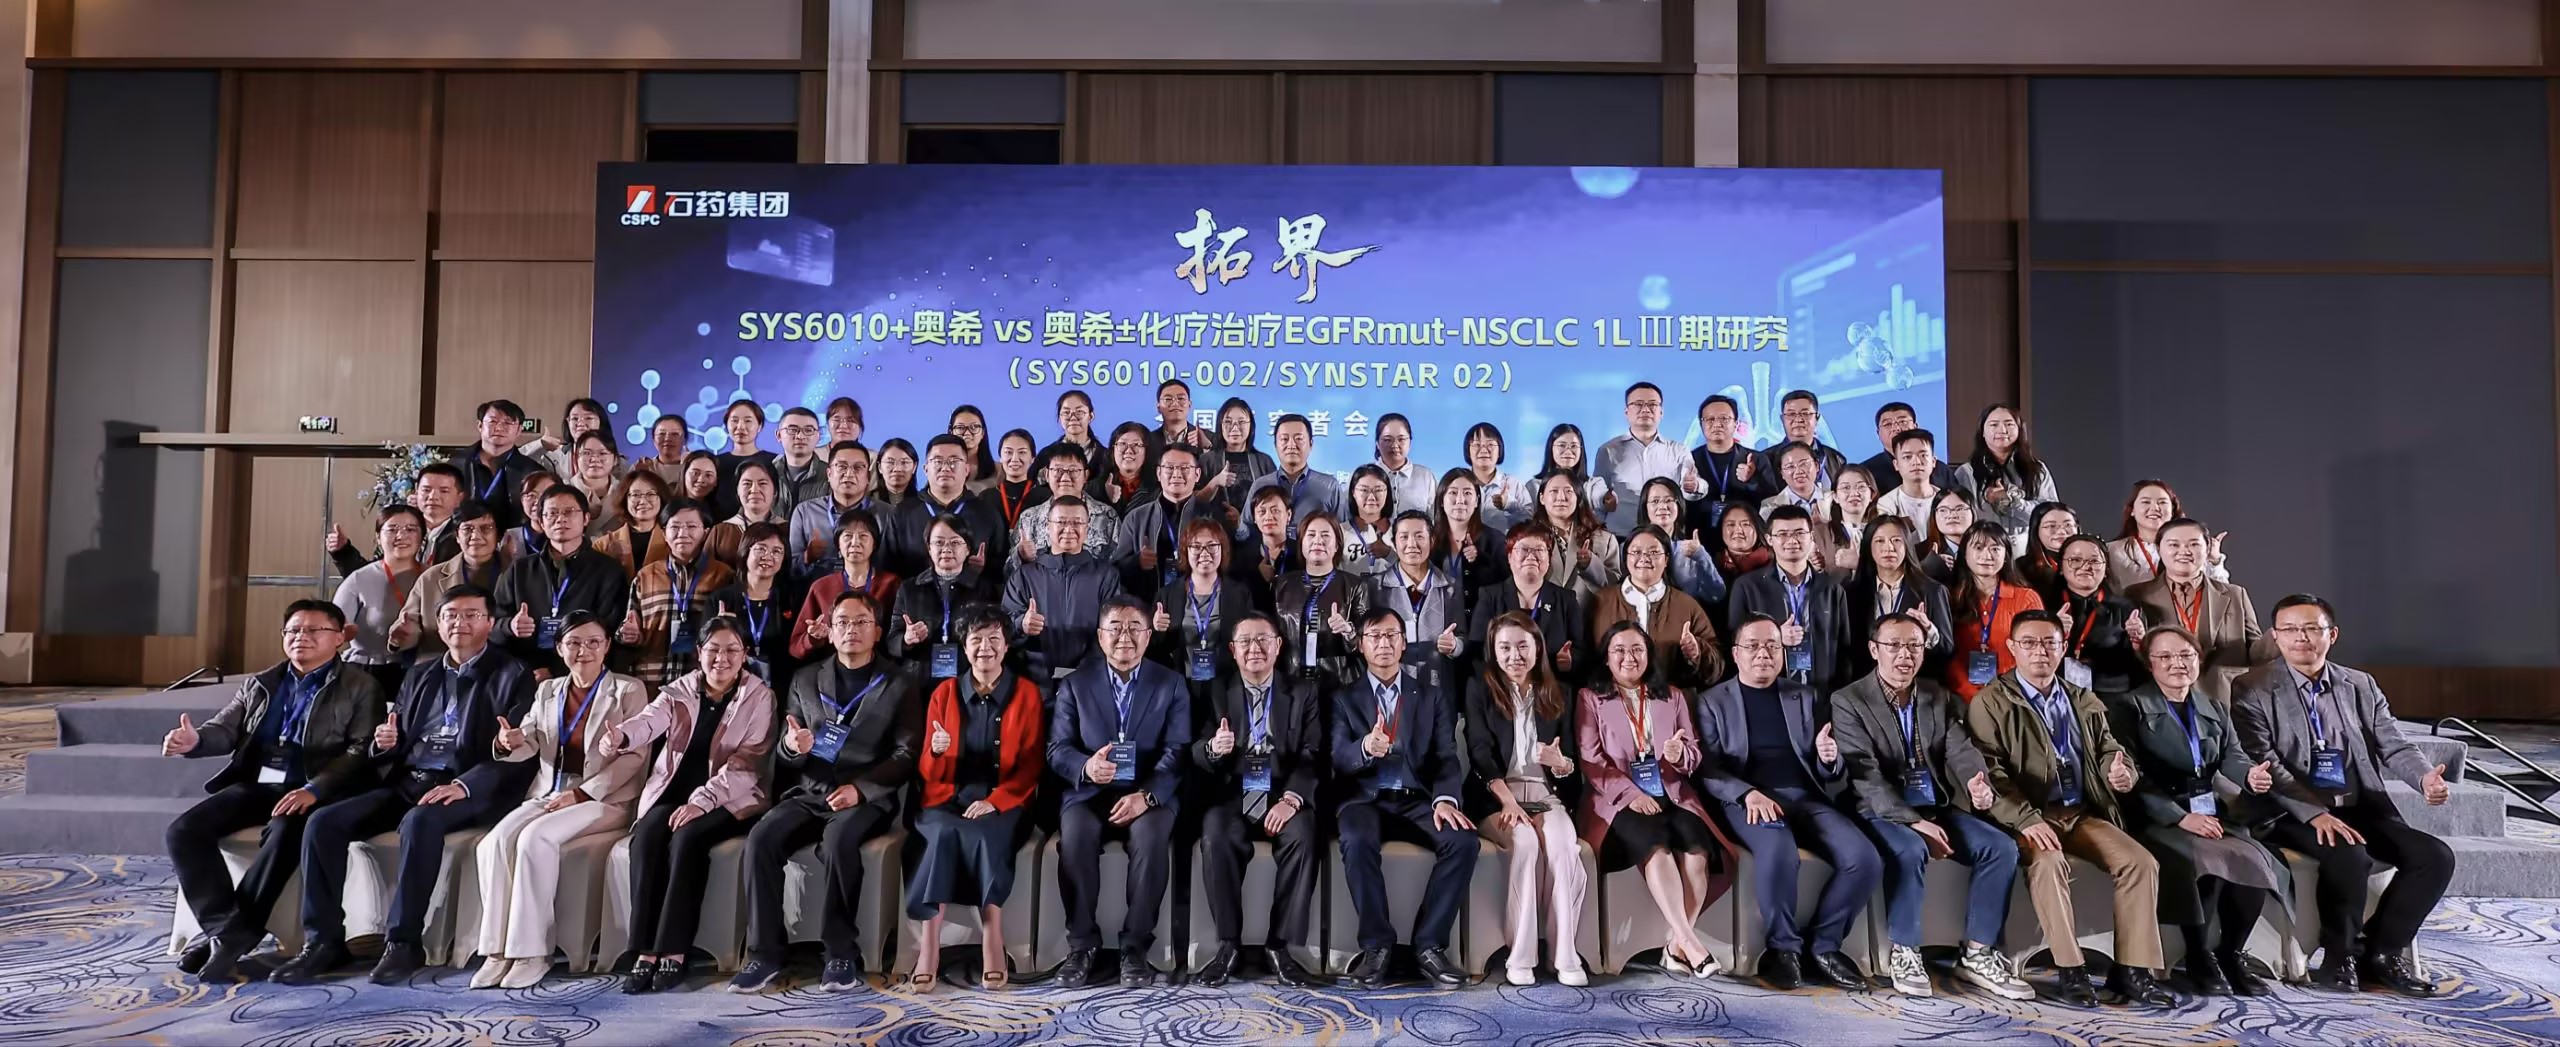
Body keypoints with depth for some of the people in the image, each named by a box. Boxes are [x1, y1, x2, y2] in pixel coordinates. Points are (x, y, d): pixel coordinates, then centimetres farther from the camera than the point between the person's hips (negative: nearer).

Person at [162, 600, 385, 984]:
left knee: (285, 834, -35)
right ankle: (223, 928, -18)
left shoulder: (360, 688, 4)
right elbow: (226, 729, 12)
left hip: (308, 790, -6)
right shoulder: (259, 685, 22)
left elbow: (361, 753, -7)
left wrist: (313, 790, -22)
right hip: (253, 784, 6)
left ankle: (232, 933, -24)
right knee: (184, 830, -18)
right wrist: (195, 740, -14)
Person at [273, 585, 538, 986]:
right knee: (322, 823, -15)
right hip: (405, 784, 7)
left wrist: (465, 785, -25)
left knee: (420, 822, -36)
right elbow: (395, 745, 23)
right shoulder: (419, 675, 21)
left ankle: (403, 942, -24)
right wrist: (384, 742, -3)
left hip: (468, 792, -6)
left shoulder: (512, 676, 1)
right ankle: (324, 940, -8)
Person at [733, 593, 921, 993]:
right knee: (761, 838, -25)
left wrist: (860, 788, -16)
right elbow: (784, 755, 15)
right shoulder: (805, 679, 16)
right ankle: (765, 953, -17)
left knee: (838, 838, -34)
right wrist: (791, 746, -11)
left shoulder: (899, 684, 6)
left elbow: (907, 755, -2)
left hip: (867, 798, -3)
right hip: (811, 792, 4)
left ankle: (842, 952, -21)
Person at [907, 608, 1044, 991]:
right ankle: (928, 947, -35)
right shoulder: (944, 693, 12)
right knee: (944, 833, -33)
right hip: (947, 801, 1)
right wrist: (936, 751, -15)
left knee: (983, 835, -34)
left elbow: (1030, 765, 2)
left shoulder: (1026, 694, 7)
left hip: (1002, 805, -1)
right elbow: (928, 773, 10)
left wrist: (994, 801, -14)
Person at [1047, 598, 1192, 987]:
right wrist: (1086, 767, -22)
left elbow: (1177, 753, -4)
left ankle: (1135, 946, -18)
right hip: (1089, 793, 1)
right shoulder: (1075, 684, 9)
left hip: (1150, 795, -1)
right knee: (1074, 836, -31)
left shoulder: (1171, 684, 7)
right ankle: (1082, 943, -14)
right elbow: (1057, 749, 2)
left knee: (1152, 837, -33)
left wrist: (1146, 795, -21)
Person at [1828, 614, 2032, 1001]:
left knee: (2002, 848, -16)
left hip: (1938, 807, 6)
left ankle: (1976, 955, -5)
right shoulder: (1848, 702, -7)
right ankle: (1904, 953, -16)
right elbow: (1866, 775, -16)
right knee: (1910, 851, -35)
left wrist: (1977, 781, -27)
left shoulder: (1938, 697, 11)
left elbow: (1960, 749, -2)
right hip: (1883, 813, -6)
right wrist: (1914, 822, -26)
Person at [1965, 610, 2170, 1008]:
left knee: (2141, 862, -16)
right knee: (2048, 863, -34)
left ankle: (2131, 970, -10)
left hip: (2083, 814, 6)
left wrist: (2121, 772, -9)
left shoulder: (2085, 702, 18)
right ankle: (2071, 971, -24)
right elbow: (1990, 772, -12)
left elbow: (2108, 750, 18)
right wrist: (2026, 820, -25)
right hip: (2027, 817, -6)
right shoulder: (1990, 703, -3)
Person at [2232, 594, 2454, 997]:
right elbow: (2264, 764, -12)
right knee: (2349, 856, -31)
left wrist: (2424, 778, -17)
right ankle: (2340, 958, -7)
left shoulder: (2361, 686, 14)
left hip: (2363, 809, 6)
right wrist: (2316, 813, -24)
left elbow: (2394, 745, 7)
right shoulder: (2254, 690, -4)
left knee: (2435, 856, -15)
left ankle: (2382, 951, 3)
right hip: (2295, 814, -6)